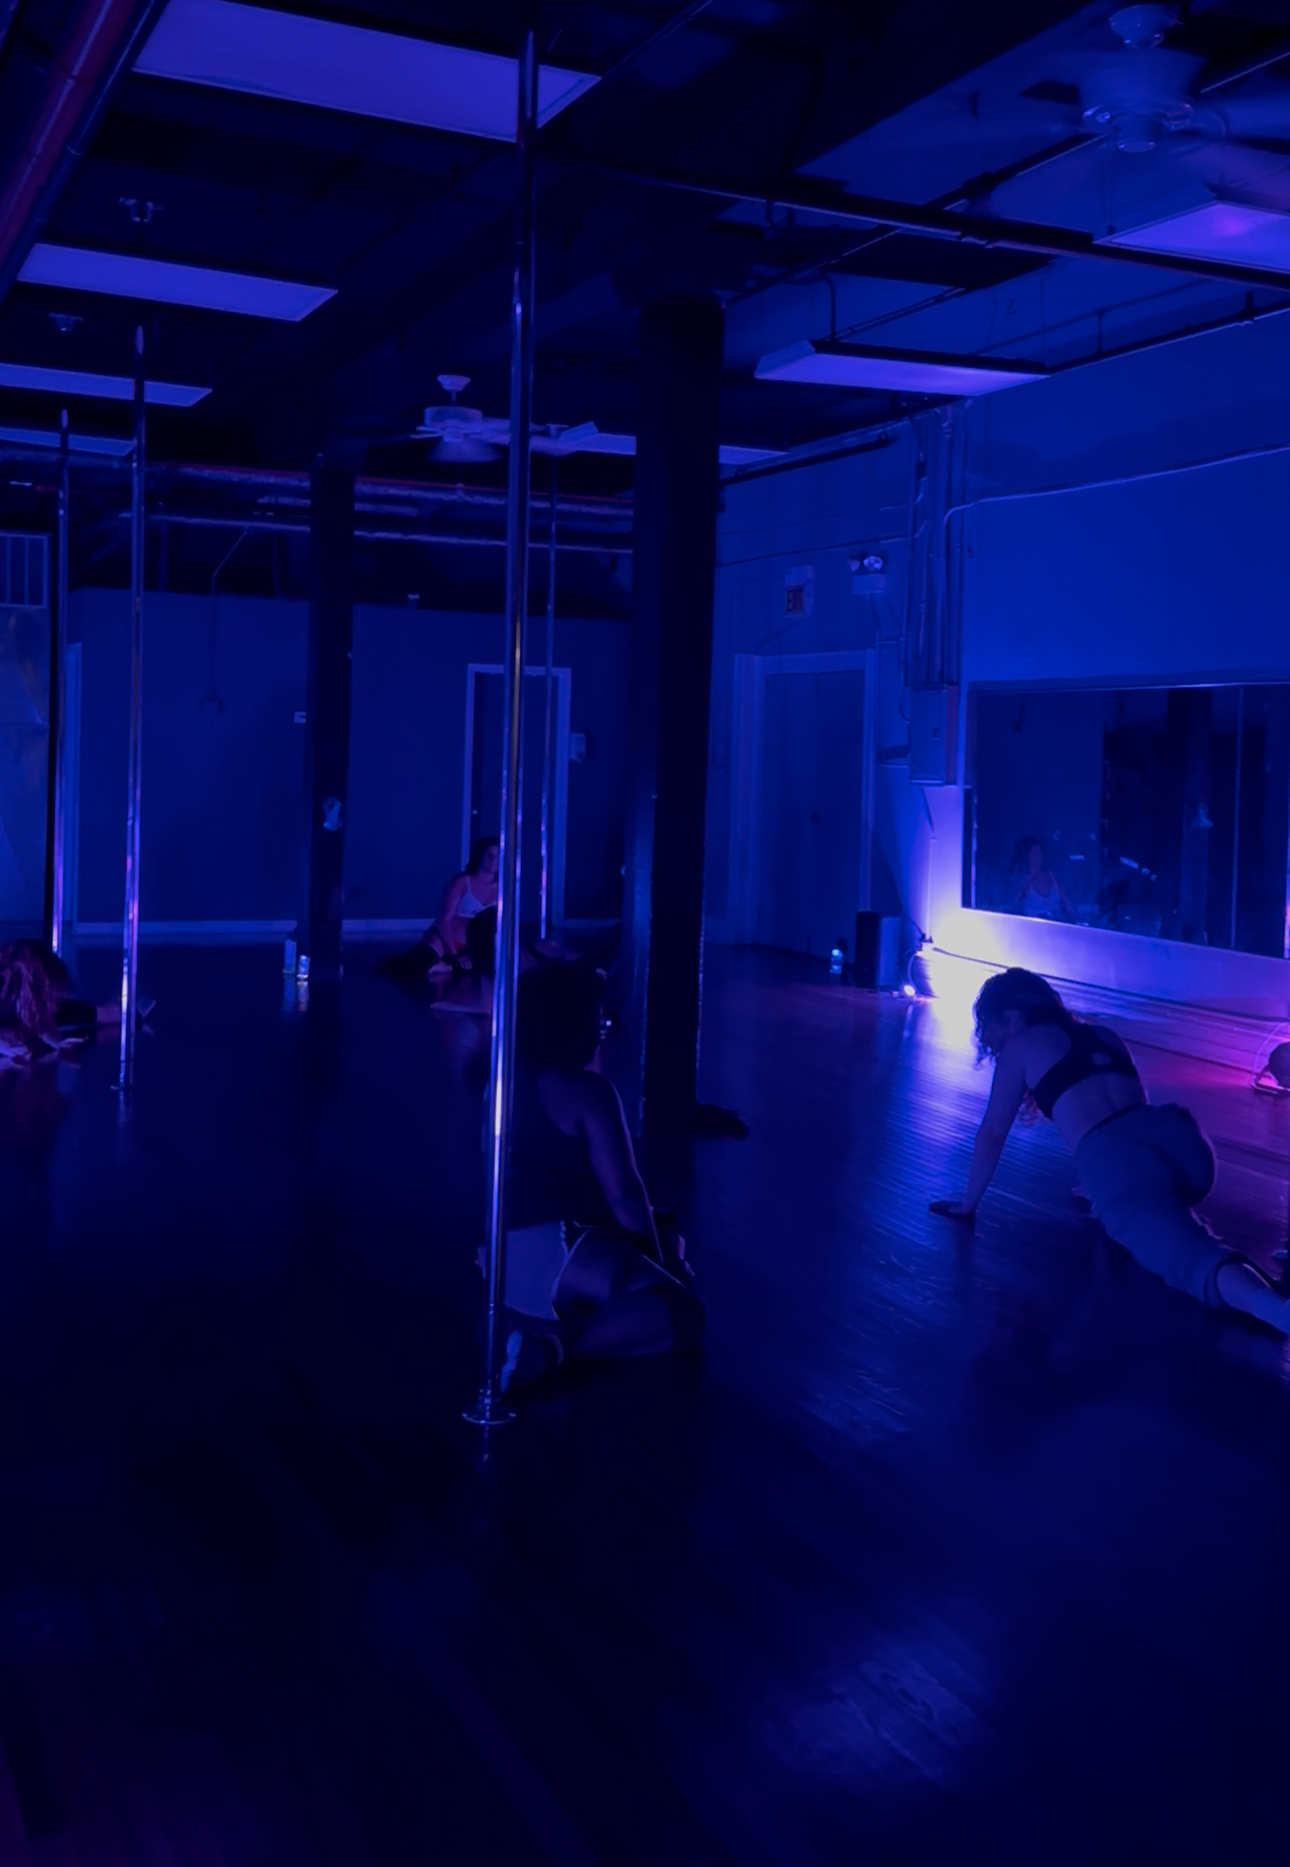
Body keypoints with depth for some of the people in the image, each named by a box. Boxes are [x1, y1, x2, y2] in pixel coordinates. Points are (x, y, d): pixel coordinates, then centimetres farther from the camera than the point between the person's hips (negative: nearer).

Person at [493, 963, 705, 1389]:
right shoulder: (587, 1090, -11)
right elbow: (625, 1196, -13)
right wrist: (658, 1261, 3)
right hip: (550, 1251, -10)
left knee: (667, 1237, 29)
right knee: (682, 1313, -24)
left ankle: (572, 1315, 5)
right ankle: (554, 1347, -35)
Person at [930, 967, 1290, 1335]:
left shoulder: (1019, 1048, 18)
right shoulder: (1103, 1035, 34)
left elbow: (992, 1134, 22)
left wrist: (968, 1205, 34)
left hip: (1115, 1161, -6)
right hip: (1177, 1138, 7)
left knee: (1192, 1253, -29)